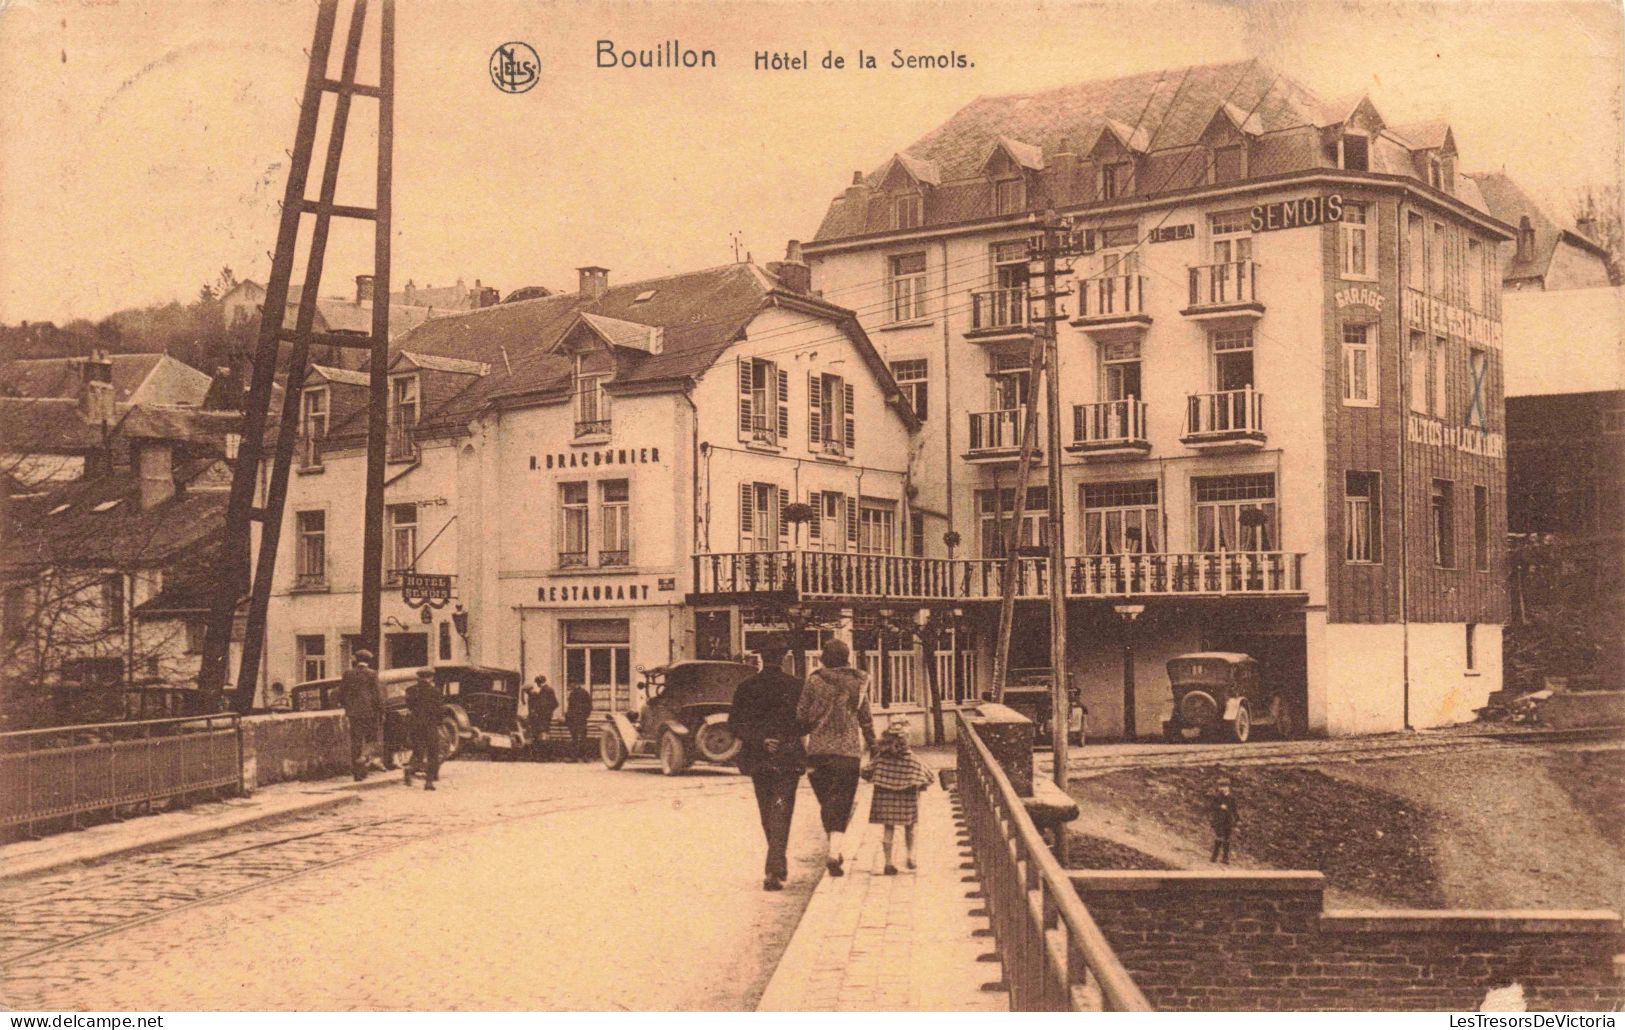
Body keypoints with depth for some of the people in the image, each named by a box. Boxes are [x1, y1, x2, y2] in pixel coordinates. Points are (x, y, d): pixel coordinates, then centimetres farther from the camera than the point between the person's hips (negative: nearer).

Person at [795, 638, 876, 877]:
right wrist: (871, 744, 18)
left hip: (818, 749, 1)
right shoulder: (857, 682, 1)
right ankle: (834, 853, -18)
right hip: (848, 749, -1)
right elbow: (866, 718, 7)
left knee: (826, 801, 15)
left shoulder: (814, 681, -1)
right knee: (841, 803, -1)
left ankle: (834, 851, 22)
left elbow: (802, 715, -2)